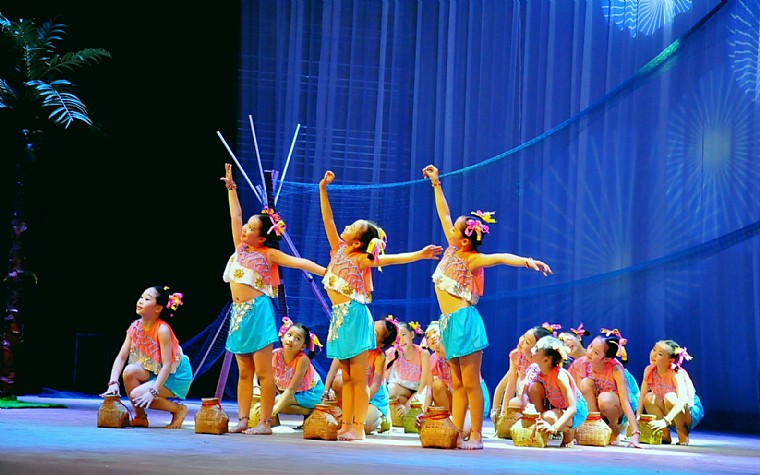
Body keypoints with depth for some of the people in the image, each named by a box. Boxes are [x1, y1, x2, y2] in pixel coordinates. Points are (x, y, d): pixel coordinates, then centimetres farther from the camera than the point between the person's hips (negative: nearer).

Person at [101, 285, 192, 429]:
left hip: (177, 376, -7)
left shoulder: (162, 329, -26)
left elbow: (167, 365, -29)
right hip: (155, 372, 7)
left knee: (137, 395, -24)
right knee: (129, 371, -22)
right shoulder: (135, 327, -7)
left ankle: (178, 409, -3)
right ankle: (140, 417, -3)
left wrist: (152, 391, -37)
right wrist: (113, 383, -25)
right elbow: (121, 357, -10)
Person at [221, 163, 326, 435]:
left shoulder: (269, 254, -2)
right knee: (244, 372, 8)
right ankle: (242, 420, 10)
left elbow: (298, 262, -7)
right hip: (238, 312, 6)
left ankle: (265, 423, -5)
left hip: (258, 311, -6)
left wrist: (327, 272, -15)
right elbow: (235, 216, 18)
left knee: (263, 372, -5)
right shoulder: (240, 247, 13)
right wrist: (231, 189, 21)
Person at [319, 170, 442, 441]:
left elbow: (389, 259, -18)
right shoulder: (338, 250, 10)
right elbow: (328, 219, 11)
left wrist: (419, 255, -32)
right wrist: (323, 189, 9)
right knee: (346, 377, 9)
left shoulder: (362, 259, -7)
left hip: (355, 316, -7)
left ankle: (358, 428, -4)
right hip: (340, 317, 7)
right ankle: (346, 424, 12)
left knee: (358, 377, -4)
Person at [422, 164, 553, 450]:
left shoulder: (472, 260, -10)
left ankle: (476, 436, -4)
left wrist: (527, 261, -43)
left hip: (464, 320, -8)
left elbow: (501, 258, -26)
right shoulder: (453, 249, 10)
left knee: (471, 383, -6)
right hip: (449, 322, 8)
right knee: (457, 384, 8)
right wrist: (436, 184, 25)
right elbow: (443, 214, 19)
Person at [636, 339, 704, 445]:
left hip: (691, 413, -5)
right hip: (667, 412, 5)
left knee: (669, 397, -35)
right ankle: (665, 435, -5)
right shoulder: (649, 370, -10)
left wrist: (665, 421, -49)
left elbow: (683, 399, -39)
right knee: (649, 398, -23)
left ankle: (683, 434, -12)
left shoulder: (676, 373, -27)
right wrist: (638, 416, -22)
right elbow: (643, 394, -8)